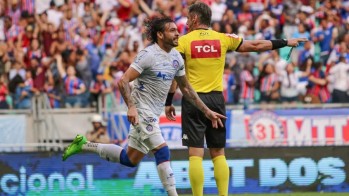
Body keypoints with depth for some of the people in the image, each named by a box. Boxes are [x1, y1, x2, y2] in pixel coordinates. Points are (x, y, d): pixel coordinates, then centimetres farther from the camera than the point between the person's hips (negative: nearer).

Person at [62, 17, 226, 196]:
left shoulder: (177, 57, 8)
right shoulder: (148, 55, -16)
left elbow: (186, 88, 19)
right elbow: (123, 81, -18)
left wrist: (207, 111, 15)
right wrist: (131, 107, -30)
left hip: (153, 115, 9)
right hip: (142, 112, -9)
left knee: (130, 159, 12)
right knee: (162, 152, -18)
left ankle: (83, 145, 23)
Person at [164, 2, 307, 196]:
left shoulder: (183, 41, -2)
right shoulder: (222, 39, 5)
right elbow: (255, 45, 9)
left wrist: (168, 102, 0)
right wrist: (285, 42, 20)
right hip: (216, 99, 3)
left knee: (195, 154, -3)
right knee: (218, 153, 10)